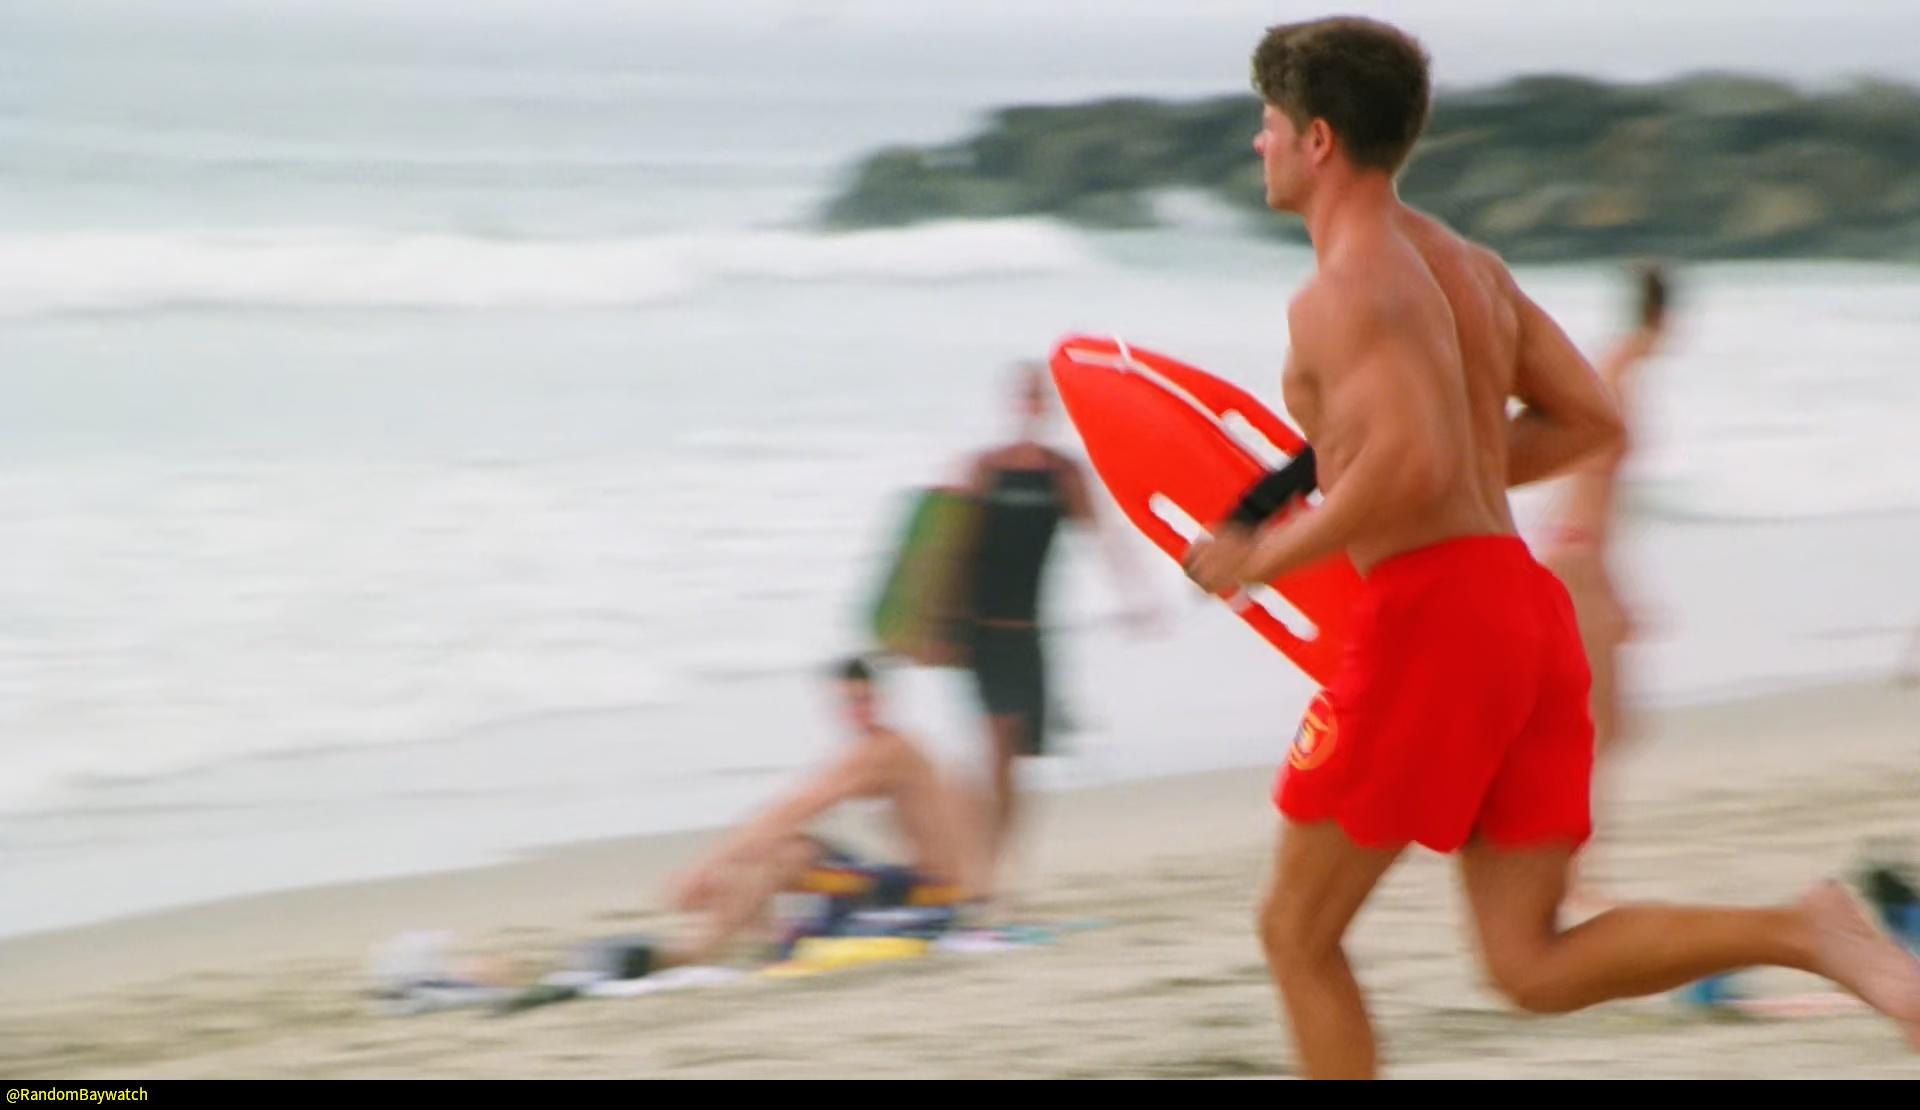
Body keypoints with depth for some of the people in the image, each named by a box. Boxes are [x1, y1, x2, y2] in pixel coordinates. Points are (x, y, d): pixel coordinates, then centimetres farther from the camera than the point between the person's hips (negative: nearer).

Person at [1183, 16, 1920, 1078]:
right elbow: (1590, 421, 19)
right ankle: (1805, 932, -13)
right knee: (1535, 966, 7)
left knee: (1297, 931, 6)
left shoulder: (1347, 293, -10)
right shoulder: (1466, 264, 19)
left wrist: (1262, 557, -11)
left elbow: (1410, 467, -24)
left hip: (1430, 609, -8)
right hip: (1528, 604, 8)